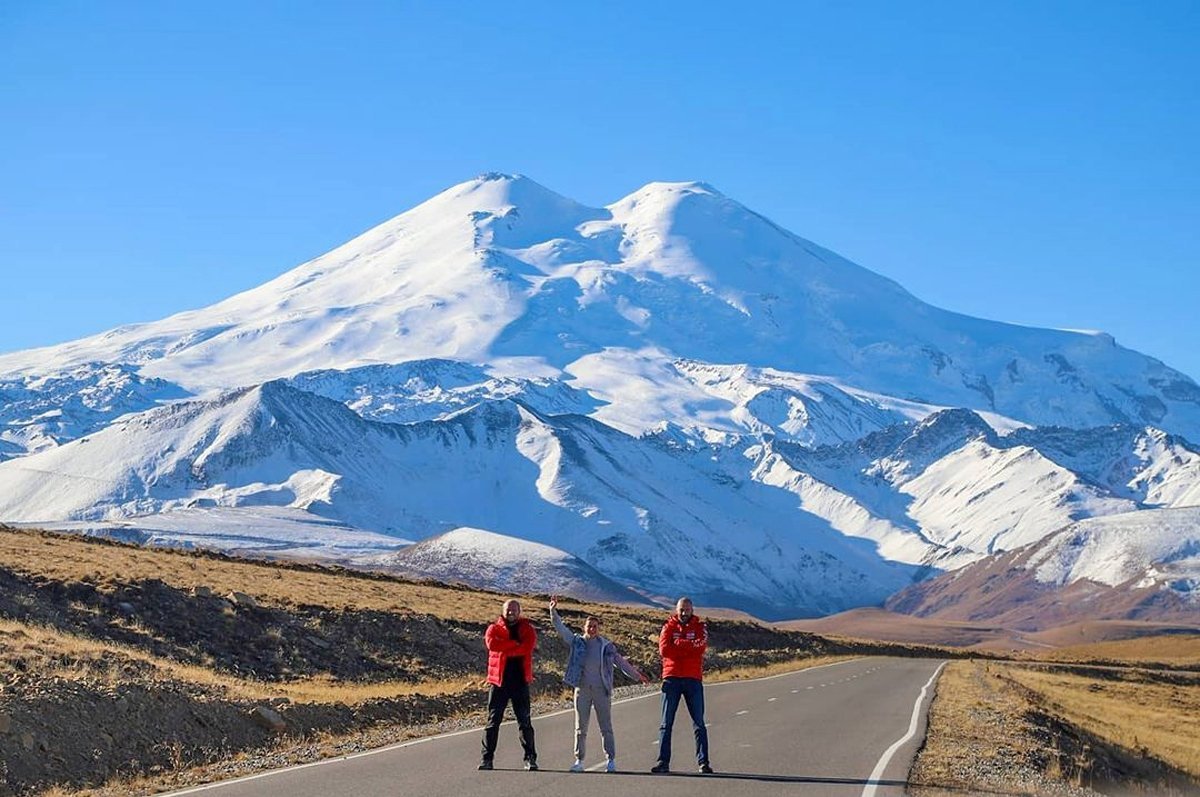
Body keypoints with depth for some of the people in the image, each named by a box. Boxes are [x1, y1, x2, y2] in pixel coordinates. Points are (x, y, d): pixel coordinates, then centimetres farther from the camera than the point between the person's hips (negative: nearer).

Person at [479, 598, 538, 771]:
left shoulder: (527, 629, 7)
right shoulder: (494, 628, 7)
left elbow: (527, 647, -13)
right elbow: (491, 643, -15)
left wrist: (504, 650, -13)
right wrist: (515, 643, -13)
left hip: (520, 681, 0)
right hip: (499, 680, 0)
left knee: (524, 721, 4)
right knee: (493, 720, 0)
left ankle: (530, 758, 8)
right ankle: (487, 758, 4)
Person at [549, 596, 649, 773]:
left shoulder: (606, 646, 7)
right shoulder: (577, 642, 7)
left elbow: (620, 662, 13)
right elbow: (561, 628, 3)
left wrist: (636, 675, 13)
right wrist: (553, 611, -8)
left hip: (601, 689, -1)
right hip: (582, 689, 1)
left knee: (606, 726, 1)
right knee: (580, 727, 4)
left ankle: (611, 760, 5)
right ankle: (579, 760, 9)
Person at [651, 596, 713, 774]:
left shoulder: (700, 627, 9)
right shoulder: (669, 627, 9)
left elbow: (701, 646, -10)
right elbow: (664, 649, -8)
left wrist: (678, 643, -9)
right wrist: (690, 648, -10)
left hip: (693, 679, 0)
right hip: (671, 678, 0)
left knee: (699, 722, 1)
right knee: (666, 723, 0)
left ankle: (703, 762, 3)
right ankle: (663, 761, 1)